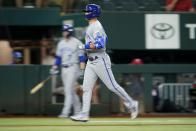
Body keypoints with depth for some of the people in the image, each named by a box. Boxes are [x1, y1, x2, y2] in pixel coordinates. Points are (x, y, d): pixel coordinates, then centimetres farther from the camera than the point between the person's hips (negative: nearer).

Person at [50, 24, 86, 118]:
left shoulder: (77, 43, -6)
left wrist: (82, 70, -16)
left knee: (69, 90, -13)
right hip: (64, 68, 7)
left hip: (73, 67, -7)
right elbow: (58, 57, 17)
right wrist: (54, 68, 7)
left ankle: (65, 112, -17)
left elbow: (81, 57, -9)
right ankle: (77, 111, 19)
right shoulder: (61, 43, 13)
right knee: (71, 91, 10)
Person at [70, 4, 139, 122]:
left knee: (112, 86, -4)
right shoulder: (92, 26, 15)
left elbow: (100, 44, -27)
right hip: (91, 61, 10)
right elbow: (104, 38, 27)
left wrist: (85, 47, -20)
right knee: (86, 88, 2)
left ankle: (131, 104, 8)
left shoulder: (97, 27, -16)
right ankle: (84, 114, 0)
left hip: (100, 60, -10)